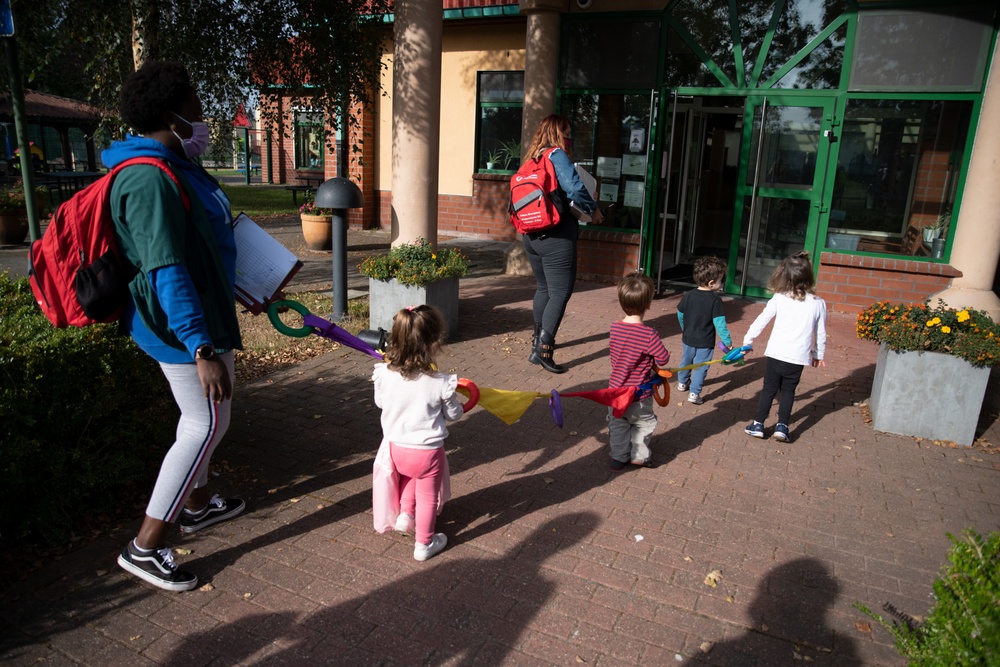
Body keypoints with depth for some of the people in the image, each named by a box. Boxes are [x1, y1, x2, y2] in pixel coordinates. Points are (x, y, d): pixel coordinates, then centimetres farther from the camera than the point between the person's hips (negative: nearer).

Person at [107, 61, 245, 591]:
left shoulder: (170, 167, 10)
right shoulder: (149, 179, -24)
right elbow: (166, 272, -30)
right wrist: (203, 349, -32)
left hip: (200, 309, 11)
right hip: (181, 323, -11)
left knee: (199, 418, 21)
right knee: (207, 423, -4)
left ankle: (196, 502, 39)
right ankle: (145, 547, 6)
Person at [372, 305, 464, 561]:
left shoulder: (384, 375, -16)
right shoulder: (441, 383, -24)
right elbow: (453, 414, -7)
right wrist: (453, 400, 13)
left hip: (396, 448, 3)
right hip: (427, 453, -3)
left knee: (408, 476, 37)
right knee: (428, 497, 19)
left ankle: (405, 513, 34)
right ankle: (424, 544, 35)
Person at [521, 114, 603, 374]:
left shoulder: (531, 158, 13)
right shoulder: (556, 155, -10)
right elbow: (575, 188, -24)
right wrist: (593, 210, -7)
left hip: (532, 235, 8)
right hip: (556, 237, -8)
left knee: (543, 288, 21)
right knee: (561, 293, -4)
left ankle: (539, 339, 34)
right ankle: (542, 350, -8)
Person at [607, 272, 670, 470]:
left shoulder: (615, 328, -8)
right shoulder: (649, 334, -25)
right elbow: (663, 359, -15)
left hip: (615, 389, 5)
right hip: (638, 395, -5)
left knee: (617, 425, 22)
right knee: (645, 424, 20)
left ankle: (619, 457, 32)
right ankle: (639, 455, 29)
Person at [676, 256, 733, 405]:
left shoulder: (689, 295, -6)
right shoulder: (715, 300, -21)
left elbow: (680, 315, 6)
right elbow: (719, 323, -21)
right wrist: (728, 342, -13)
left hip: (688, 338, 5)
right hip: (705, 342, -5)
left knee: (686, 361, 24)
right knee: (700, 367, 7)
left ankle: (682, 383, 43)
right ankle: (694, 393, 7)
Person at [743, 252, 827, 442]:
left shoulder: (779, 299, -6)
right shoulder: (818, 304, 0)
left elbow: (760, 322, -1)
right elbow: (820, 334, 9)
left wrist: (747, 341, 11)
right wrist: (818, 354, 23)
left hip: (776, 353, -1)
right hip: (799, 357, 1)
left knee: (769, 389, 12)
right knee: (788, 391, 16)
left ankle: (758, 425, 16)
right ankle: (782, 426, 12)